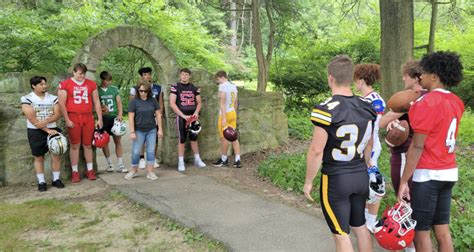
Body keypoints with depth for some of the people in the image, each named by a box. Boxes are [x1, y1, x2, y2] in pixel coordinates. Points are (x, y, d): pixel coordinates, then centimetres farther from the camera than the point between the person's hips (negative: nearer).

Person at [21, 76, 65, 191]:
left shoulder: (53, 98, 4)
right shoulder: (27, 99, -6)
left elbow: (57, 115, -4)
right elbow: (33, 119, -13)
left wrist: (45, 121, -22)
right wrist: (47, 130, -17)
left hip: (52, 129, 3)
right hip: (35, 131, -2)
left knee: (56, 154, 0)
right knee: (38, 157, 5)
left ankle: (56, 179, 12)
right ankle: (41, 182, 14)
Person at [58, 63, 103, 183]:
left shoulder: (91, 84, 8)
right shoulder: (65, 85, -1)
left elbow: (96, 102, 10)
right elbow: (62, 104, -3)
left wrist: (100, 118, 6)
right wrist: (67, 120, -8)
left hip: (88, 118, 2)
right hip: (73, 118, -2)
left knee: (88, 145, 9)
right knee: (75, 145, 4)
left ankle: (90, 170, 17)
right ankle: (75, 171, 12)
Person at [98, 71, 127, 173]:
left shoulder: (114, 89, 7)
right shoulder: (97, 90, 3)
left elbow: (119, 102, 5)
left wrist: (120, 114, -8)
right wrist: (100, 110, -12)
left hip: (115, 117, 1)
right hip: (103, 118, -1)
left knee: (118, 141, 0)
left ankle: (120, 165, 4)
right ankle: (109, 163, 17)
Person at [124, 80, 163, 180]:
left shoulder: (153, 101, 1)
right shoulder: (134, 102, -5)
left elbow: (158, 115, 5)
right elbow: (131, 117, -7)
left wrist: (160, 129, 2)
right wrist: (132, 132, -10)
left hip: (152, 130, 2)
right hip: (139, 131, -2)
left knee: (151, 151, 5)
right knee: (136, 152, 4)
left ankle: (150, 172, 13)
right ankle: (134, 170, 23)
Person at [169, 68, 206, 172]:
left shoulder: (194, 88, 8)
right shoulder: (175, 87, -4)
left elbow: (199, 102, 12)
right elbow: (172, 103, -10)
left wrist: (196, 112, -7)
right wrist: (183, 115, -15)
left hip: (193, 116, 3)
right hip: (181, 117, -3)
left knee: (194, 138, 9)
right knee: (182, 140, 0)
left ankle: (197, 159, 19)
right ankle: (181, 162, 7)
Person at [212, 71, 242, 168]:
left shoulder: (222, 86, -12)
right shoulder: (233, 86, 13)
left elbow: (223, 102, -19)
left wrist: (223, 118, -21)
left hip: (225, 113, -8)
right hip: (233, 113, 8)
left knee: (224, 137, 5)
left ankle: (224, 160, 18)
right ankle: (238, 160, 4)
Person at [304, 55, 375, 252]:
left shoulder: (325, 109, -21)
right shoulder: (366, 106, 0)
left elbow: (316, 151, -19)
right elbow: (369, 143, 11)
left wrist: (308, 182, -7)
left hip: (335, 179, -6)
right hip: (361, 176, 7)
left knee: (341, 234, 6)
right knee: (360, 227, 23)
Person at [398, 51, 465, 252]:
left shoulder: (427, 103, -16)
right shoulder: (456, 102, 7)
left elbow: (417, 146, -18)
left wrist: (403, 181, -15)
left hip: (427, 174, -8)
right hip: (449, 173, 8)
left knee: (421, 230, 4)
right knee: (442, 228, 15)